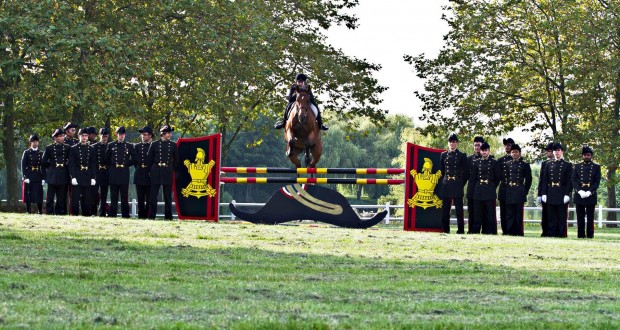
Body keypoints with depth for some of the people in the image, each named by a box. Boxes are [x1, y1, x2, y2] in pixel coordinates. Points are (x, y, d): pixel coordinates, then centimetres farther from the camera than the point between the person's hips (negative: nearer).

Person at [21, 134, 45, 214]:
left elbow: (43, 166, 10)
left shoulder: (41, 153, 11)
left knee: (39, 195, -2)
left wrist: (43, 178, 2)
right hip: (28, 177, -2)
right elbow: (23, 166, -1)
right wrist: (25, 177, -10)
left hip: (38, 177, 2)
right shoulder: (26, 153, 4)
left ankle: (40, 211, 3)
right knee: (28, 195, 0)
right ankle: (28, 211, 6)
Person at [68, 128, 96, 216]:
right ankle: (74, 214, 0)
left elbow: (93, 165, 9)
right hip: (77, 177, -2)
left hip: (88, 178, 2)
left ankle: (87, 215, 8)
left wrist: (93, 178, 0)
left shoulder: (91, 149, 11)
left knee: (87, 199, 3)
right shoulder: (74, 149, 3)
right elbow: (71, 164, -2)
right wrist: (73, 177, -11)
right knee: (75, 199, -4)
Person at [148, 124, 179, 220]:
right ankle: (151, 215, 2)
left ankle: (168, 216, 8)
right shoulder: (155, 144, 4)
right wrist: (151, 170, 4)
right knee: (153, 195, -1)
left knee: (168, 196, 4)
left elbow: (176, 160, 14)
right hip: (156, 172, -1)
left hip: (168, 173, 1)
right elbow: (149, 159, 8)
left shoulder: (173, 145, 8)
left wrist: (173, 170, 8)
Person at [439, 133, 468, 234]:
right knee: (445, 209, 3)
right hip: (446, 185, 3)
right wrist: (445, 181, 11)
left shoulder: (462, 156, 3)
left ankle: (460, 230, -1)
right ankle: (445, 229, 8)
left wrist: (461, 184, 2)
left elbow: (466, 172, 5)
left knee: (459, 209, -3)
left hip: (457, 186, -3)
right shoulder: (443, 155, 11)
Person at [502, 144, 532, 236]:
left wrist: (525, 191, 0)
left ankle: (518, 231, 0)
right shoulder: (507, 164, 12)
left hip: (519, 192, -3)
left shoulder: (525, 165, 4)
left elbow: (528, 180, 5)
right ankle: (510, 231, 4)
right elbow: (503, 178, 14)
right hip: (509, 193, 3)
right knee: (509, 213, 2)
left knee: (519, 213, -2)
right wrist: (506, 188, 5)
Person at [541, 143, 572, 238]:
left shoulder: (568, 165, 4)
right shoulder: (549, 165, 13)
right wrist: (544, 193, 2)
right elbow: (545, 180, 11)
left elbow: (570, 181, -1)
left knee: (562, 217, -2)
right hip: (551, 195, 3)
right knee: (551, 218, 3)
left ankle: (561, 234, 1)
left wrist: (567, 194, -10)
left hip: (562, 195, -3)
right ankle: (551, 234, 6)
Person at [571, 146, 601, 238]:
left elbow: (597, 182, 0)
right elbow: (573, 180, 3)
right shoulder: (577, 166, 11)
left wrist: (589, 192, -13)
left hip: (591, 195, -1)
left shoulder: (596, 167, 7)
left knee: (590, 217, 0)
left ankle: (590, 235, 2)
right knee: (580, 217, 2)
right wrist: (580, 191, -12)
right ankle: (581, 235, 5)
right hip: (579, 195, 1)